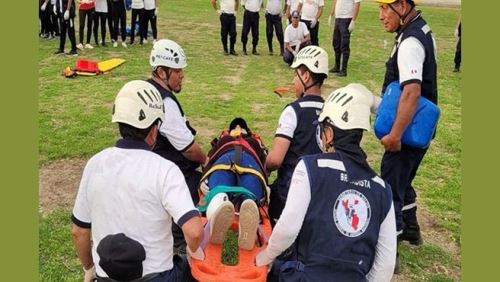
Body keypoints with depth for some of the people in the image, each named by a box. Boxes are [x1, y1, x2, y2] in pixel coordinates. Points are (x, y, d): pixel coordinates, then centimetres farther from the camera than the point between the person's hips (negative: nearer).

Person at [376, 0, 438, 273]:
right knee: (402, 180, 26)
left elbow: (412, 91, -34)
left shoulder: (410, 42, -23)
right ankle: (410, 229, 44)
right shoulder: (422, 29, 8)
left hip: (408, 131, -10)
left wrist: (395, 135, -32)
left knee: (390, 189, -2)